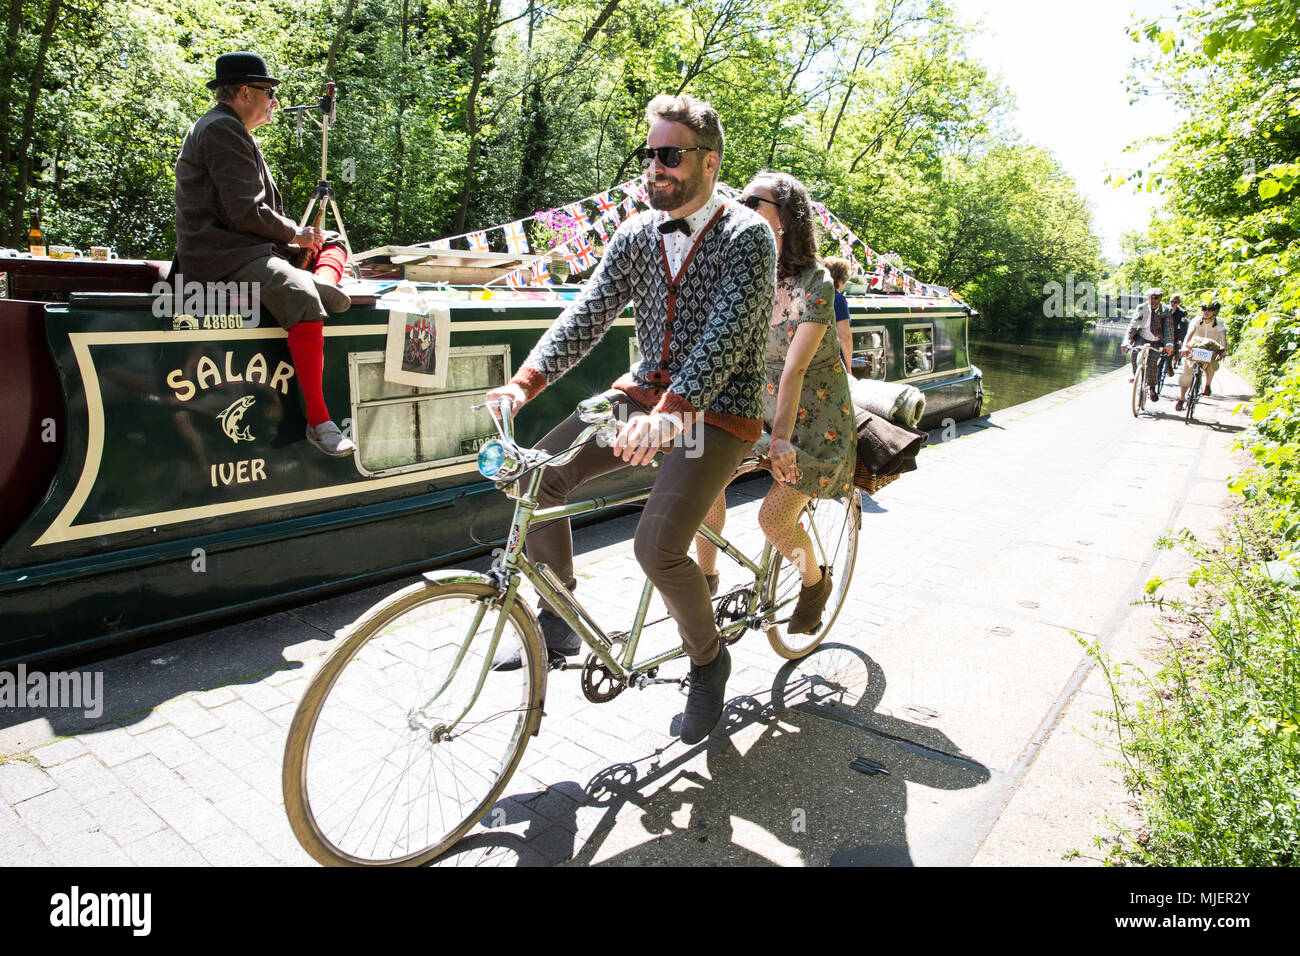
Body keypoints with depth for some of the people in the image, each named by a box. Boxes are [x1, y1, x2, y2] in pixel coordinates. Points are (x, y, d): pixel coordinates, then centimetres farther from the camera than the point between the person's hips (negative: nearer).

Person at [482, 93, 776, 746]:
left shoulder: (746, 237, -12)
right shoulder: (637, 234, 6)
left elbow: (725, 336, -26)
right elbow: (590, 312, -3)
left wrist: (670, 412, -42)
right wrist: (526, 380, -18)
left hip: (717, 410, -6)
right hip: (645, 392, 6)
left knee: (656, 548, -22)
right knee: (536, 475, -12)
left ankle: (708, 659, 9)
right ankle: (559, 620, 7)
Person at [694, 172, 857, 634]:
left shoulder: (814, 284, -20)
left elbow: (794, 369, -29)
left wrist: (782, 438, -36)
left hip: (813, 415, -5)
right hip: (758, 402, 6)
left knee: (773, 517, -12)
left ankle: (816, 581, 21)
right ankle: (706, 573, 6)